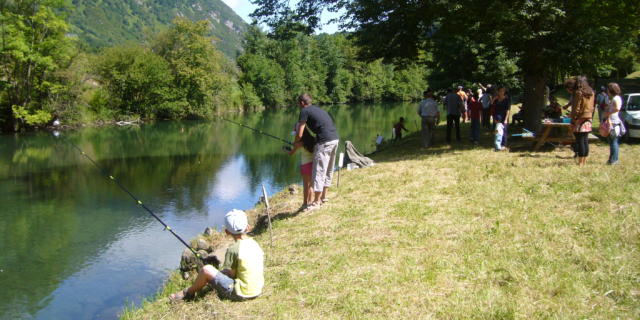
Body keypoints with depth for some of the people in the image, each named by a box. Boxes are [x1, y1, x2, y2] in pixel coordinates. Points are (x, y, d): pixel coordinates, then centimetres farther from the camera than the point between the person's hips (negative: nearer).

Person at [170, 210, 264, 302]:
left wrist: (217, 273, 10)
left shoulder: (233, 249, -16)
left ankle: (188, 293, 17)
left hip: (240, 294, -8)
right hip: (257, 291, 8)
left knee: (207, 270, -7)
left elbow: (230, 274, -12)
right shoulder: (255, 244, 5)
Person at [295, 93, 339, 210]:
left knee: (319, 171, -2)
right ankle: (323, 196, 29)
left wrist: (295, 144, 14)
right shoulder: (317, 109, 23)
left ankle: (316, 202, 4)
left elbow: (299, 135, -4)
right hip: (335, 139, 9)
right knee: (328, 170, 18)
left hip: (325, 142, -9)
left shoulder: (305, 111, -1)